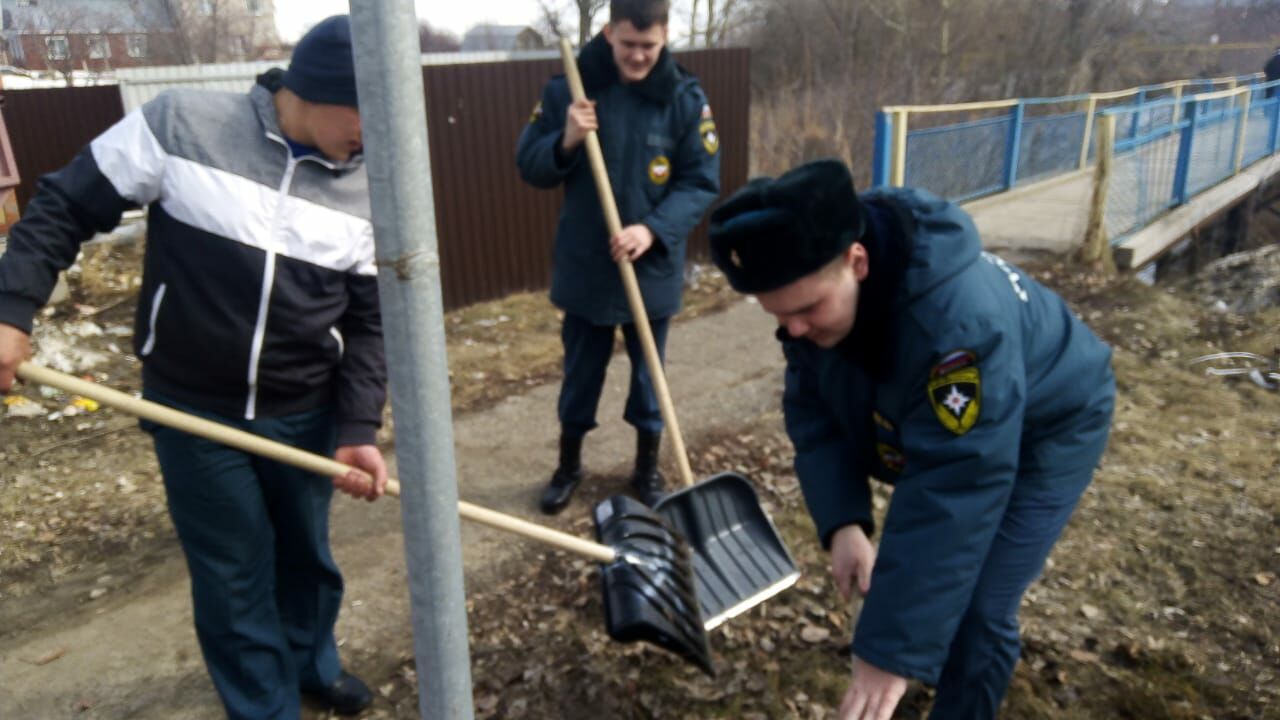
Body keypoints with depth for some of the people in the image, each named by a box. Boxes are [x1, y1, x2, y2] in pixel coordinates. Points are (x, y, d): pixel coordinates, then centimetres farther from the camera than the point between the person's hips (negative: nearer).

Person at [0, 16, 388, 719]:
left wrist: (357, 429, -9)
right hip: (193, 411, -2)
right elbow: (66, 206, -3)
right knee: (233, 578, 9)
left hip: (306, 415, 3)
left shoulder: (366, 191, -4)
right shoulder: (181, 123, -12)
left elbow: (367, 320, -1)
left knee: (306, 553, 20)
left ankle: (311, 662, 48)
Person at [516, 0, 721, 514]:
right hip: (584, 267, 1)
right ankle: (569, 466, 34)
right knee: (580, 372, 14)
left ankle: (648, 469, 34)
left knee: (649, 374, 14)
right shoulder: (568, 89, -5)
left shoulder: (685, 99, -7)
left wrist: (654, 229, -23)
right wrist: (565, 143, -22)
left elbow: (701, 183, -8)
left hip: (654, 269, 0)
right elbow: (529, 168, -2)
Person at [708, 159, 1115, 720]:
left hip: (1045, 432, -6)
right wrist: (842, 522, -28)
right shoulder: (812, 291, -21)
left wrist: (892, 651, -40)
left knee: (973, 611, -11)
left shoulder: (959, 320, -44)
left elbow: (952, 497, -43)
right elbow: (812, 410, -13)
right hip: (924, 425, 6)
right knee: (898, 571, 11)